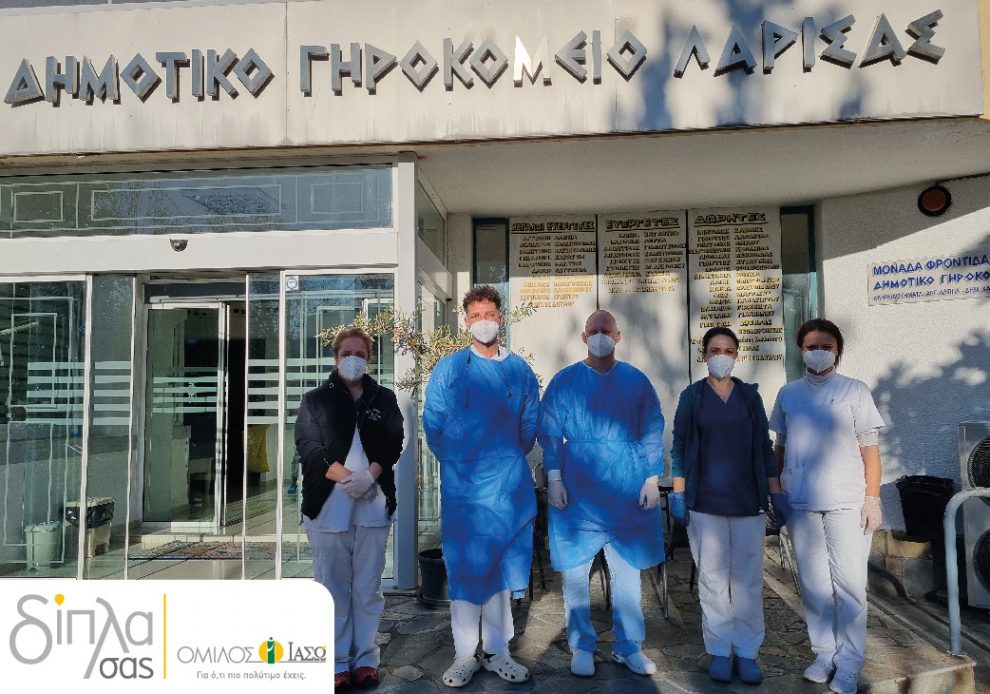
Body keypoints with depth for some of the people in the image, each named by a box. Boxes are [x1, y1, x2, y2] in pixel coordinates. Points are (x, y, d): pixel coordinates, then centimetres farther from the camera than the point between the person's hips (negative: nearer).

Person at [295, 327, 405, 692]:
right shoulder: (315, 400, 9)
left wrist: (370, 475, -15)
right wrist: (346, 477, -16)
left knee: (368, 587, 7)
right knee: (333, 586, 4)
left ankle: (366, 658, 18)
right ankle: (337, 662, 15)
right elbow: (308, 446, -3)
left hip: (373, 504, 1)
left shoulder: (384, 398, 13)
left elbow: (394, 443, 4)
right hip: (328, 505, -1)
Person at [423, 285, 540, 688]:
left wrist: (509, 460, 10)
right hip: (462, 485, -2)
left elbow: (530, 425, 13)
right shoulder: (448, 369, 1)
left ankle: (497, 652, 22)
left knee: (501, 567, 9)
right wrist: (456, 462, 3)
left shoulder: (520, 370, 7)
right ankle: (465, 655, 16)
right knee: (464, 568, 3)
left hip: (509, 483, 2)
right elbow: (432, 424, 3)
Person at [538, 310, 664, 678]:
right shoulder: (564, 381, 1)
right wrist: (554, 478, -7)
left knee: (627, 571, 9)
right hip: (578, 490, -1)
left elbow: (652, 432, 5)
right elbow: (550, 433, 0)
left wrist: (652, 478, -1)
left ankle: (629, 647, 22)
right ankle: (581, 646, 19)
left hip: (626, 489, 1)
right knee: (575, 571, 4)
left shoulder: (637, 381, 5)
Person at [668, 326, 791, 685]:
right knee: (713, 578, 4)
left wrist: (777, 494, 6)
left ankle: (746, 653, 15)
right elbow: (679, 448, 3)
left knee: (748, 579, 3)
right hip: (705, 503, -1)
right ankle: (720, 651, 16)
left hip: (749, 502, 2)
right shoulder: (692, 396, 3)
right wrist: (678, 495, -3)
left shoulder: (750, 396, 8)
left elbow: (765, 447, 11)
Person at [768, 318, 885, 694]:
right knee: (814, 583, 9)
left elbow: (870, 448, 1)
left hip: (846, 503, -2)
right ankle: (824, 653, 21)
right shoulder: (788, 394, 8)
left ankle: (848, 664, 11)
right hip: (801, 502, 3)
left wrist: (872, 498, -4)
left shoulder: (854, 391, 2)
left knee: (849, 584, 0)